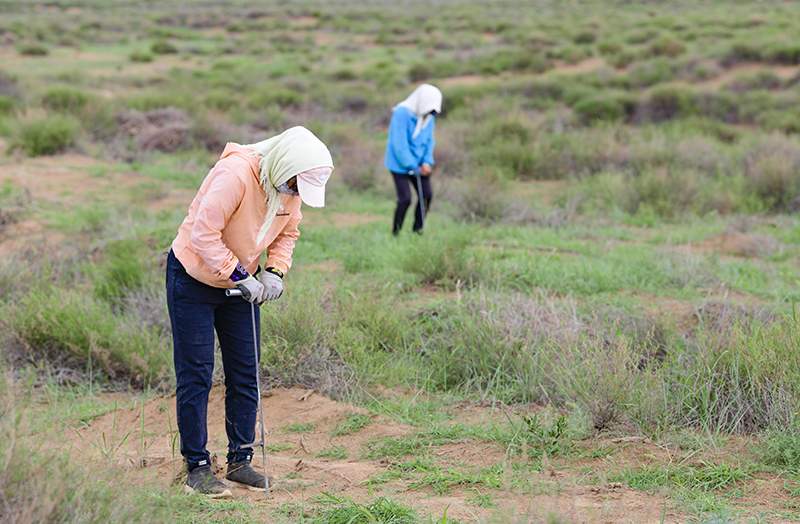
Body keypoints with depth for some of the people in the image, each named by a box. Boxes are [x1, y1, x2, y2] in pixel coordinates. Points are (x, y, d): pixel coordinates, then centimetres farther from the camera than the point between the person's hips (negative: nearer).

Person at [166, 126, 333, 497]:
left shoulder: (290, 187, -7)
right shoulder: (235, 175, -30)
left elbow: (287, 233, 9)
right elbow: (203, 235, -29)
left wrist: (275, 271, -9)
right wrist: (241, 277, -27)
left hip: (239, 282, 7)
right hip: (193, 277, -7)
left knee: (245, 375, 6)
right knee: (196, 375, -4)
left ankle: (240, 462, 15)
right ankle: (197, 467, 4)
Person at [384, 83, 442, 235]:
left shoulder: (429, 116, 2)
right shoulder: (402, 113, -22)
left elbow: (429, 140, 9)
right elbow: (400, 145, -22)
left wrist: (427, 162, -5)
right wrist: (413, 167, -17)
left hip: (418, 164, 7)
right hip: (400, 164, -7)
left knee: (426, 195, 3)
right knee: (405, 199, -12)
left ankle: (418, 230, 17)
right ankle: (395, 233, 3)